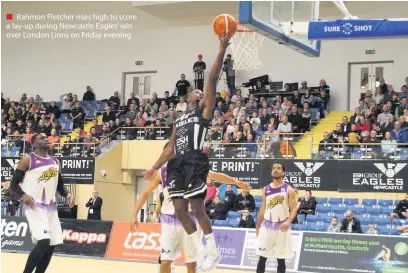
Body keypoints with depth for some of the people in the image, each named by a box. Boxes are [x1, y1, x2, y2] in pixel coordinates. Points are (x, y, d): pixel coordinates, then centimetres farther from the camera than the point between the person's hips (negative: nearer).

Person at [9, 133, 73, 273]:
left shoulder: (55, 162, 12)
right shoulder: (27, 159, -6)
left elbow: (59, 185, 21)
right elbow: (14, 184, -6)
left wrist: (67, 194, 0)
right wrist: (24, 195, -25)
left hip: (51, 207, 7)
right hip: (35, 206, -7)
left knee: (51, 245, 6)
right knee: (43, 242, -21)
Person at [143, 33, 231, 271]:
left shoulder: (205, 111, 6)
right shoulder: (179, 120, 25)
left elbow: (212, 80, -3)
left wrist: (222, 51, -12)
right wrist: (155, 168, 23)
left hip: (195, 163, -7)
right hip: (177, 165, 7)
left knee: (197, 209, -8)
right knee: (180, 210, 4)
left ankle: (213, 251, 3)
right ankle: (201, 251, 14)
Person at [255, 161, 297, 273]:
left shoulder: (289, 190, -3)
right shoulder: (266, 189, 8)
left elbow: (293, 209, -7)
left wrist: (289, 221, -25)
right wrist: (258, 226, 14)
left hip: (282, 227, -3)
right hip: (267, 225, 3)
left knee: (281, 259, 2)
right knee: (262, 257, 1)